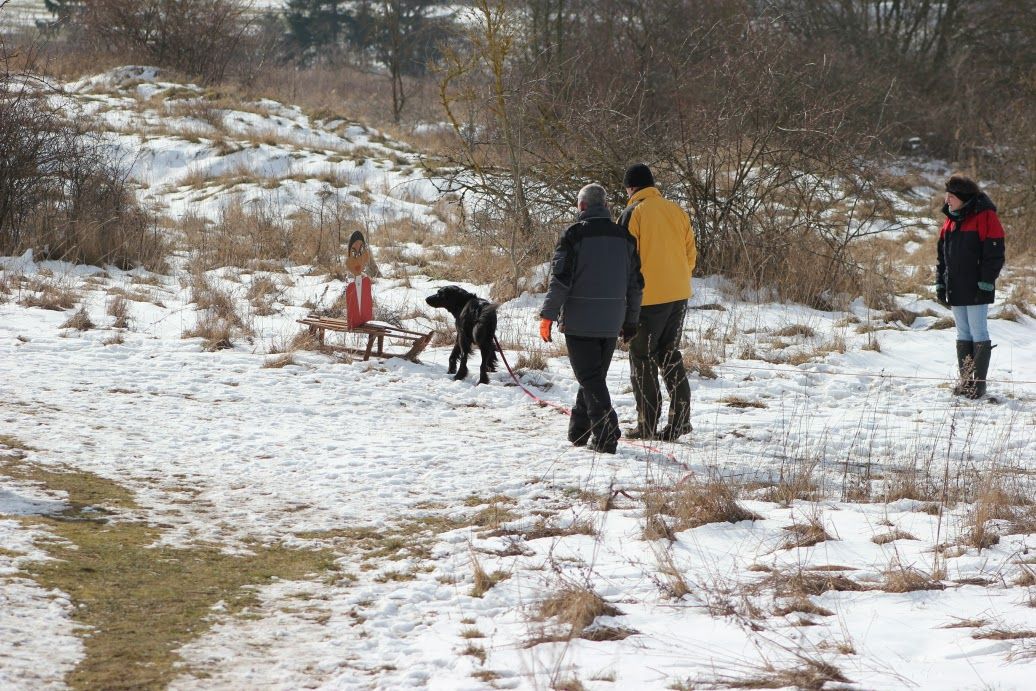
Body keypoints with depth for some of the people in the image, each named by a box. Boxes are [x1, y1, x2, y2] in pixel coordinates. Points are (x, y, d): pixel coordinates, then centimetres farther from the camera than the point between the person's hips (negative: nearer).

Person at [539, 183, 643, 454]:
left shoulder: (574, 234, -9)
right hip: (611, 323, 5)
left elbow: (560, 279, -13)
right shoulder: (624, 236, 8)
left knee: (590, 378, -4)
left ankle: (606, 434, -14)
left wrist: (548, 315, -7)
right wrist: (630, 320, 22)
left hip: (579, 320, -5)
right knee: (596, 376, 17)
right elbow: (635, 284, 13)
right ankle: (579, 430, 26)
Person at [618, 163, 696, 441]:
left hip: (648, 298, -6)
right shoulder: (677, 211, 8)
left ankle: (647, 424, 4)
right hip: (679, 295, 6)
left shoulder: (633, 214, -9)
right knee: (670, 355, 16)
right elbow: (691, 255, 12)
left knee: (643, 358, 4)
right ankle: (680, 418, 11)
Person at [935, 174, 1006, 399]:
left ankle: (979, 381, 0)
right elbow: (942, 255, 18)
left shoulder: (984, 218, -9)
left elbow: (994, 255, -13)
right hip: (956, 291, 7)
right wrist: (940, 284, 11)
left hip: (976, 290, -7)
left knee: (979, 334, -4)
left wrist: (985, 284, -17)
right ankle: (964, 380, 17)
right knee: (963, 335, 12)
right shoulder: (950, 222, 13)